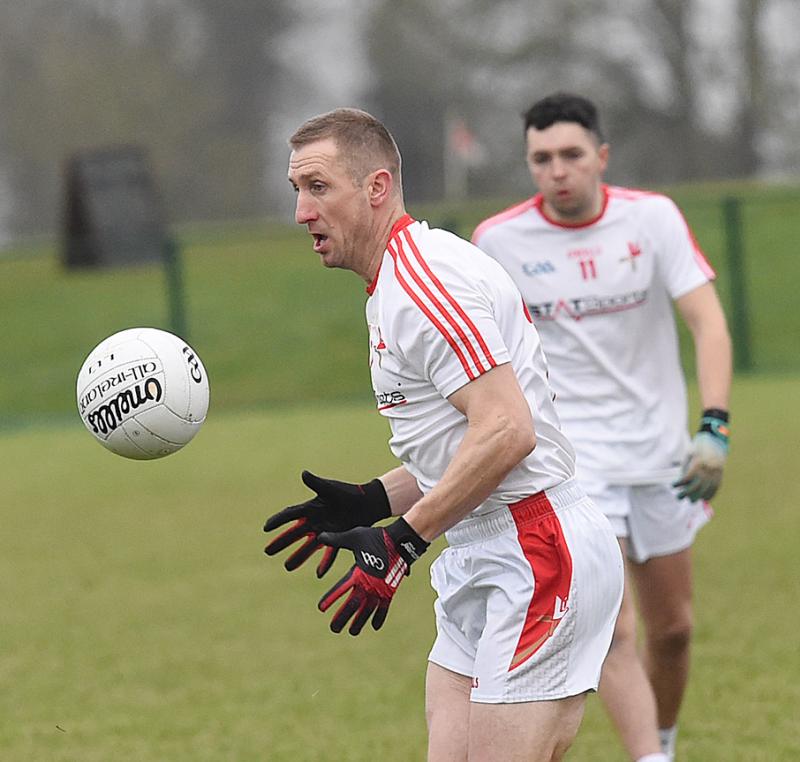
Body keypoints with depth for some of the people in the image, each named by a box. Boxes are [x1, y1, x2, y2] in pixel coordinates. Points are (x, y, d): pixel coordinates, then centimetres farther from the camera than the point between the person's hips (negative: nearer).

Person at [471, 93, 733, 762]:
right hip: (570, 452, -3)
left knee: (673, 628, 10)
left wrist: (713, 429, -24)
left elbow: (707, 320, -12)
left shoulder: (652, 217, -6)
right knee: (613, 631, -18)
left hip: (658, 451, 3)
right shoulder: (499, 241, -7)